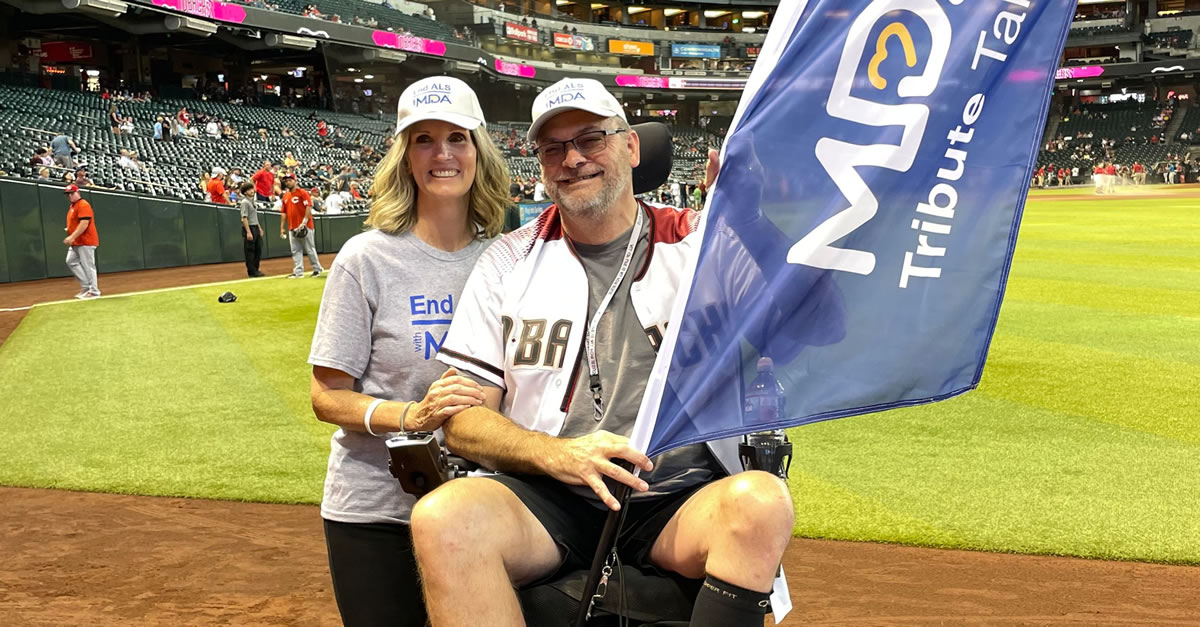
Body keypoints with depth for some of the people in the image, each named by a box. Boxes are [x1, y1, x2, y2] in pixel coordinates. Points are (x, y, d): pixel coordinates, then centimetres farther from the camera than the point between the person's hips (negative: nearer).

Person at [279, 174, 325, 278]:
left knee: (309, 249, 0)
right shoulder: (285, 196, 15)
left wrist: (304, 222, -20)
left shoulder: (302, 193, -4)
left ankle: (317, 268, 11)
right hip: (292, 228, 6)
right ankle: (298, 272, 5)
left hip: (305, 227, -6)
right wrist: (282, 228, 12)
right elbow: (284, 213, 17)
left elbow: (309, 207, -13)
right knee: (295, 250, 4)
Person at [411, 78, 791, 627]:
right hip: (546, 496, 1)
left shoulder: (697, 242, 8)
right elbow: (463, 419, 6)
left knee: (762, 502, -32)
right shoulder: (511, 260, 12)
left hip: (680, 497, 0)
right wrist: (556, 454, -13)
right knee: (443, 515, -30)